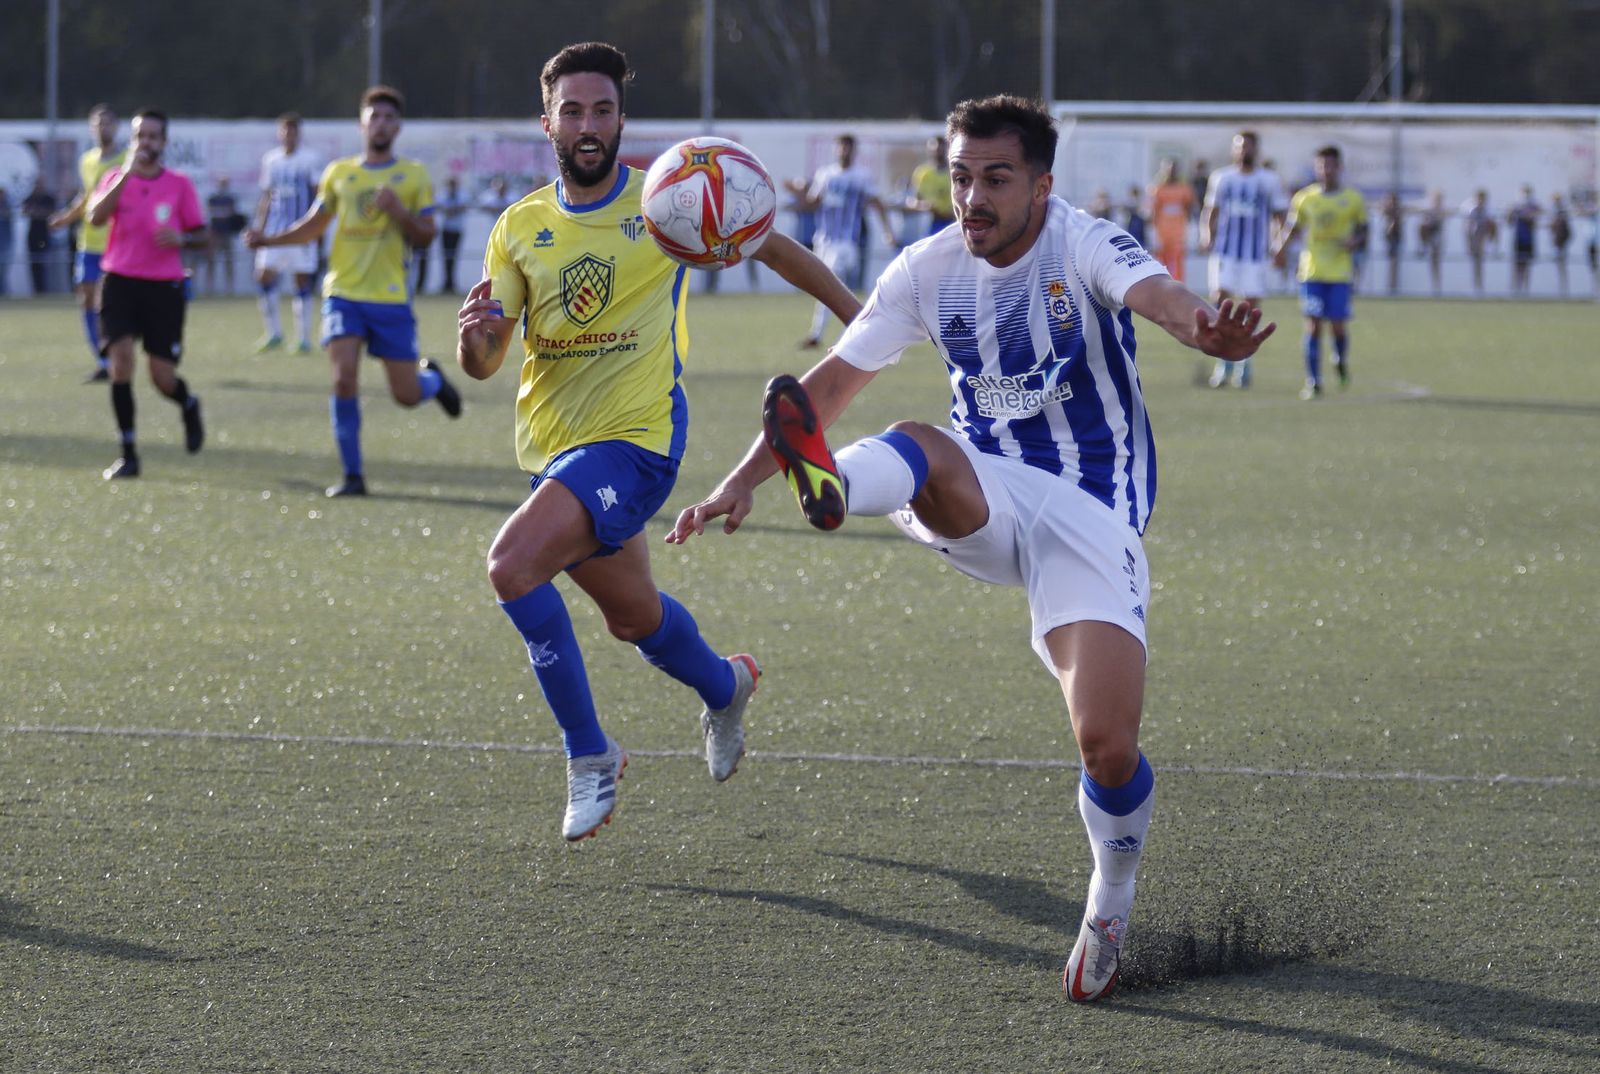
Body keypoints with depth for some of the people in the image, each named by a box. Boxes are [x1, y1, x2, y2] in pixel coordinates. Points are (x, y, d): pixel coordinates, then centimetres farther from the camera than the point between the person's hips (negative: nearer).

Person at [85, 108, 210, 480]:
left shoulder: (180, 185, 2)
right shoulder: (115, 178, 2)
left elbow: (204, 236, 6)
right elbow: (95, 217, -16)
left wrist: (181, 239, -17)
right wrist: (127, 173, -22)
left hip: (164, 286, 0)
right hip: (120, 281, 0)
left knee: (163, 377, -2)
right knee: (121, 356, -17)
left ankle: (189, 406, 37)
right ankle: (128, 455, -7)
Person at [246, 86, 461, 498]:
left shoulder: (414, 176, 5)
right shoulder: (339, 173, 10)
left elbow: (425, 235, 2)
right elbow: (314, 226, 19)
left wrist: (398, 211, -17)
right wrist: (269, 239, 4)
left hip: (392, 297, -1)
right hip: (344, 293, 1)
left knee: (406, 395, 0)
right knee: (343, 379, -15)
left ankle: (432, 378, 38)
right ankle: (352, 474, -4)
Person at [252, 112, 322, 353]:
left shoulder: (310, 160, -2)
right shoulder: (270, 159, 10)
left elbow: (318, 197, -2)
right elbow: (266, 197, 15)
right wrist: (258, 229, 9)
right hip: (274, 230, 3)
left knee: (303, 280, 0)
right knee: (263, 276, -7)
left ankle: (303, 338, 6)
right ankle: (273, 332, 6)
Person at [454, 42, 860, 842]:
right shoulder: (519, 228, 2)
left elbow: (773, 247, 7)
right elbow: (482, 364, 0)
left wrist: (855, 316, 11)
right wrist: (474, 334, -23)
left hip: (636, 439, -6)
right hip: (553, 444, 6)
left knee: (512, 563, -26)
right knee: (632, 615, 21)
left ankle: (588, 755, -12)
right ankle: (724, 687, 54)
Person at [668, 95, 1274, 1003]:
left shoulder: (1085, 246, -14)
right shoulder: (930, 270, 0)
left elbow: (1157, 293, -37)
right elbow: (835, 379, 7)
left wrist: (1209, 331, -61)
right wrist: (744, 478, -1)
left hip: (1091, 515, -3)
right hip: (984, 503, 3)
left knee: (1108, 746, -15)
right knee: (921, 449, -33)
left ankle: (1111, 907, 13)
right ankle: (830, 486, -69)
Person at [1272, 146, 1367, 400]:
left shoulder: (1353, 199, 2)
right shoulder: (1304, 198, 5)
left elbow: (1362, 231, 10)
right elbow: (1292, 227, 14)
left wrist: (1353, 242, -11)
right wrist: (1281, 247, -4)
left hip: (1340, 272, -1)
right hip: (1311, 271, 1)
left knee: (1338, 325, -5)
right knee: (1313, 325, -4)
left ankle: (1341, 361, 28)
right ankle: (1313, 382, 2)